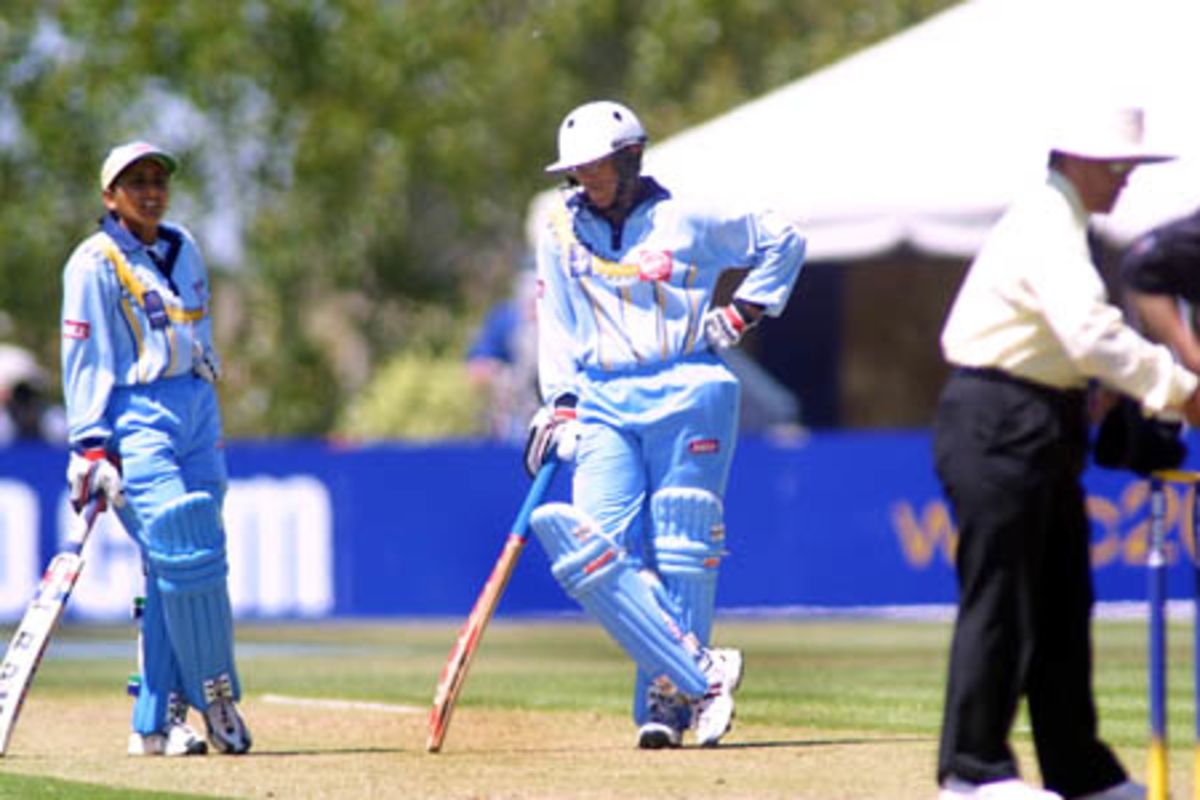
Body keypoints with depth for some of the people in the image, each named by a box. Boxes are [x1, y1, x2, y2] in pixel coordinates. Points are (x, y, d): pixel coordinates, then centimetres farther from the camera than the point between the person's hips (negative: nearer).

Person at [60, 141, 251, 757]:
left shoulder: (183, 250, 16)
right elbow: (84, 357, -8)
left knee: (177, 568, 1)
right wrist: (90, 444, -16)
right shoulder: (95, 263, -5)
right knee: (185, 557, -16)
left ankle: (157, 723, 2)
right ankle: (215, 698, -6)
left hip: (196, 410, 6)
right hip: (135, 416, -6)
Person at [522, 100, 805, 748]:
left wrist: (744, 311, 4)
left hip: (688, 396, -3)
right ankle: (703, 672, -16)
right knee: (591, 550, -16)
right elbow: (556, 324, 15)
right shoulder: (562, 231, 10)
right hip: (602, 405, 3)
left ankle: (666, 701, 1)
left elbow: (782, 240, 12)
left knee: (679, 555, -4)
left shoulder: (688, 220, 1)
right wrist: (559, 402, 5)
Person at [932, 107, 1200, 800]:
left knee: (1063, 603, 11)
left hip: (1042, 430, 11)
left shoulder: (1067, 226, 17)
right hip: (998, 427, -11)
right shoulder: (1046, 225, -16)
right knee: (999, 599, -6)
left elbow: (1097, 324, 16)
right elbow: (1093, 333, -29)